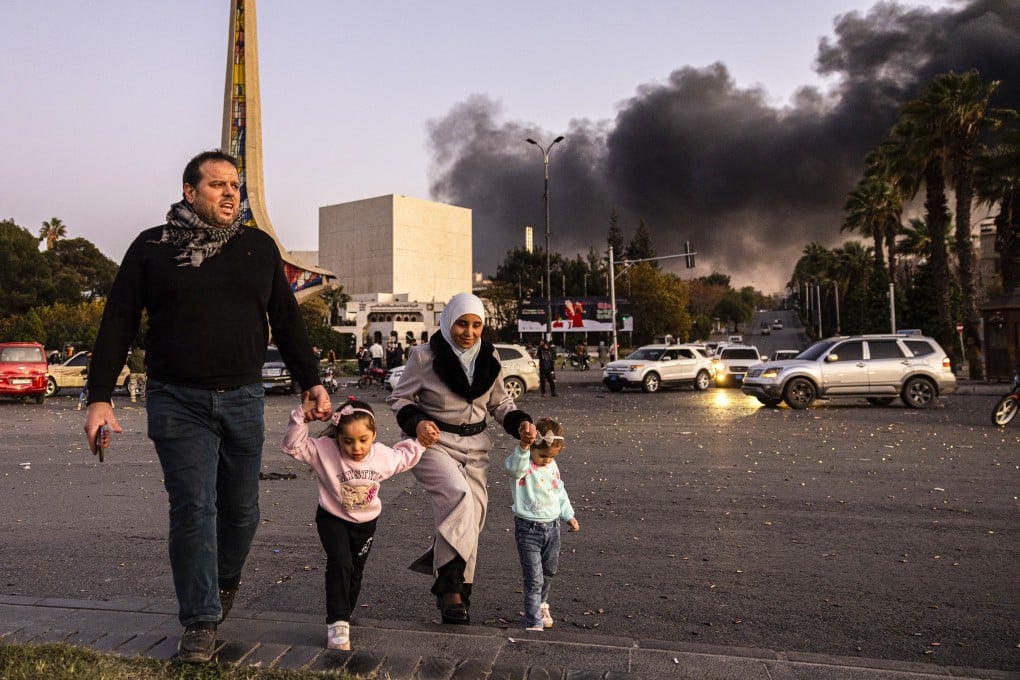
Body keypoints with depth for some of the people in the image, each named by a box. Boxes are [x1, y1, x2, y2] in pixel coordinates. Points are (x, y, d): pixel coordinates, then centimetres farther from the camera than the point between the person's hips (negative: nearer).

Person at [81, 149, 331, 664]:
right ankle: (201, 622, 9)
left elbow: (287, 321, 10)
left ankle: (226, 580, 37)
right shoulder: (151, 248, 3)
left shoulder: (259, 247, 8)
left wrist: (311, 382, 3)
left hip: (243, 399, 2)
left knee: (241, 507, 9)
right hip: (177, 403, -2)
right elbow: (117, 325, 2)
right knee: (192, 508, -3)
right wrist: (99, 398, -4)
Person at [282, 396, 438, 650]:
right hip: (333, 518, -3)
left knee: (355, 572, 16)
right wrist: (301, 418, -39)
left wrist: (420, 443, -1)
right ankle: (338, 625, -14)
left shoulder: (383, 455, -16)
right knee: (339, 565, -23)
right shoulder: (325, 450, -25)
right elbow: (293, 446, -28)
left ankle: (342, 618, 39)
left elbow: (404, 457, 7)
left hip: (365, 522, 3)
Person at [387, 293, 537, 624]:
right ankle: (449, 583, -22)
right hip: (434, 443, -5)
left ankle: (459, 590, 23)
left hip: (474, 447, 5)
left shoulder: (489, 358, 4)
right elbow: (398, 398, -1)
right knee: (458, 496, -30)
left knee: (471, 516, 5)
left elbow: (500, 402, 15)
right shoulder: (425, 355, -9)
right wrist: (415, 421, -21)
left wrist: (519, 422, -5)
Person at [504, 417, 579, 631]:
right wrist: (523, 448, -60)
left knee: (549, 572, 22)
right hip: (528, 529, -7)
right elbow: (513, 467, -43)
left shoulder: (552, 466, 4)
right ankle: (534, 623, 4)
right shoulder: (522, 465, -17)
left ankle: (541, 604, 46)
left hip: (552, 526, 7)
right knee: (534, 578, -6)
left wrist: (568, 515, 18)